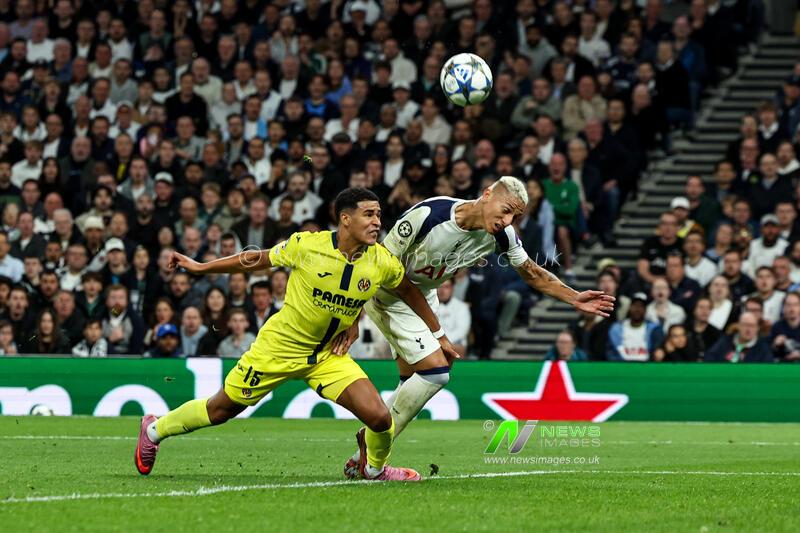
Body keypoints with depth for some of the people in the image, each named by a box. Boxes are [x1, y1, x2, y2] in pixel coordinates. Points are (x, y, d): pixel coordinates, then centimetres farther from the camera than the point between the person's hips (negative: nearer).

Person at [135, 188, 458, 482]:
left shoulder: (382, 262, -12)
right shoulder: (306, 246, -20)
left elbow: (410, 293, 8)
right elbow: (259, 260, -3)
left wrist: (439, 336, 16)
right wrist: (200, 267, 3)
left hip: (328, 355, 3)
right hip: (280, 346, -3)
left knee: (379, 417, -14)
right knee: (221, 410, 8)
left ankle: (374, 468, 19)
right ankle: (155, 429, 34)